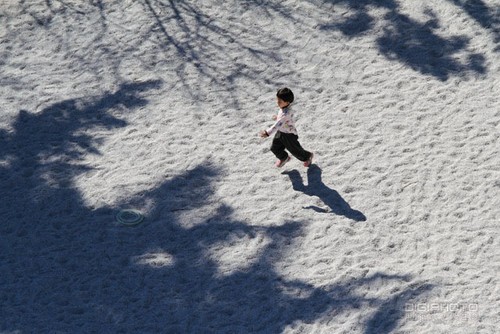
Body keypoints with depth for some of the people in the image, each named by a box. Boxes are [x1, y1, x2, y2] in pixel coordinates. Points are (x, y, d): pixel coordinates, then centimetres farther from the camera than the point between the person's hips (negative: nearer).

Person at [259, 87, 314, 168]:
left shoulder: (286, 113, -38)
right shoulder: (284, 107, -10)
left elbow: (278, 124, -44)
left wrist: (268, 133, -48)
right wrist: (278, 117, 25)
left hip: (289, 134, -8)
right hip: (280, 132, 8)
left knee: (295, 150, 14)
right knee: (275, 147, 13)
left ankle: (307, 156, 43)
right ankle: (284, 158, 42)